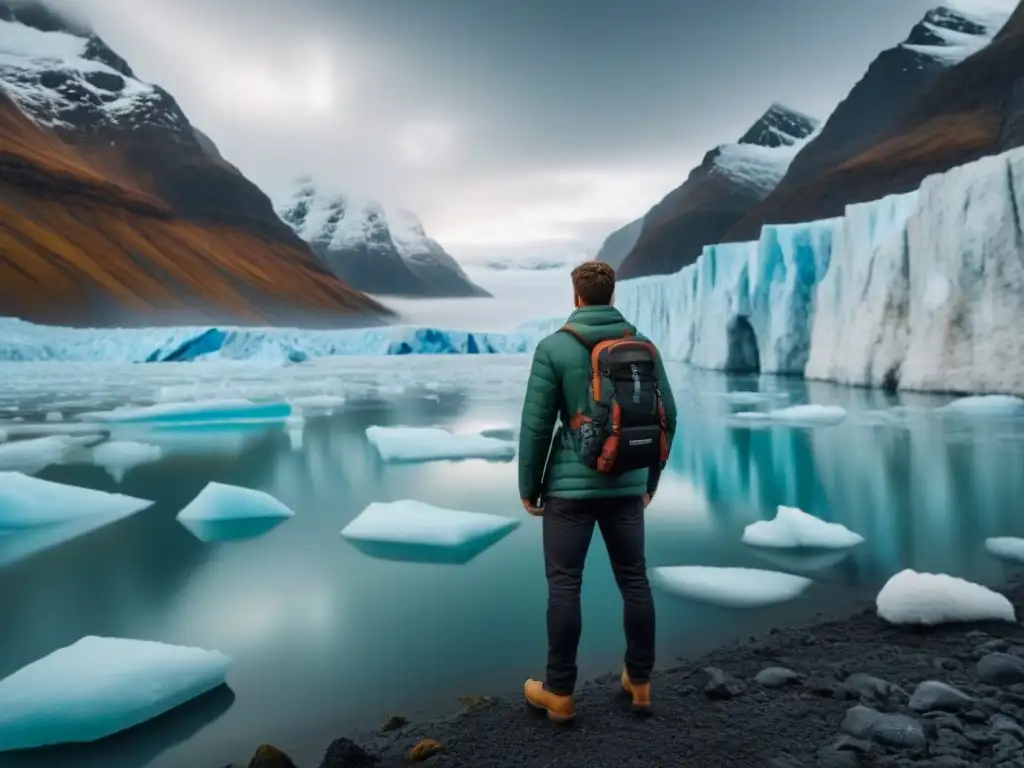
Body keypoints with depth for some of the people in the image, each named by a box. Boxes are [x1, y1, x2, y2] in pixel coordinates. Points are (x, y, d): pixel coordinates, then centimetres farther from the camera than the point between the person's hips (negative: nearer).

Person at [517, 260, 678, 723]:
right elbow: (668, 417, 7)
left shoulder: (554, 347, -8)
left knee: (564, 586, 5)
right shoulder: (644, 346, 4)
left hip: (571, 486, -4)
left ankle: (559, 693, 17)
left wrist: (528, 488, 2)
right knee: (634, 581, 14)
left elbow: (535, 425, -9)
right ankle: (640, 683, 27)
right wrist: (651, 480, 17)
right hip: (626, 487, 4)